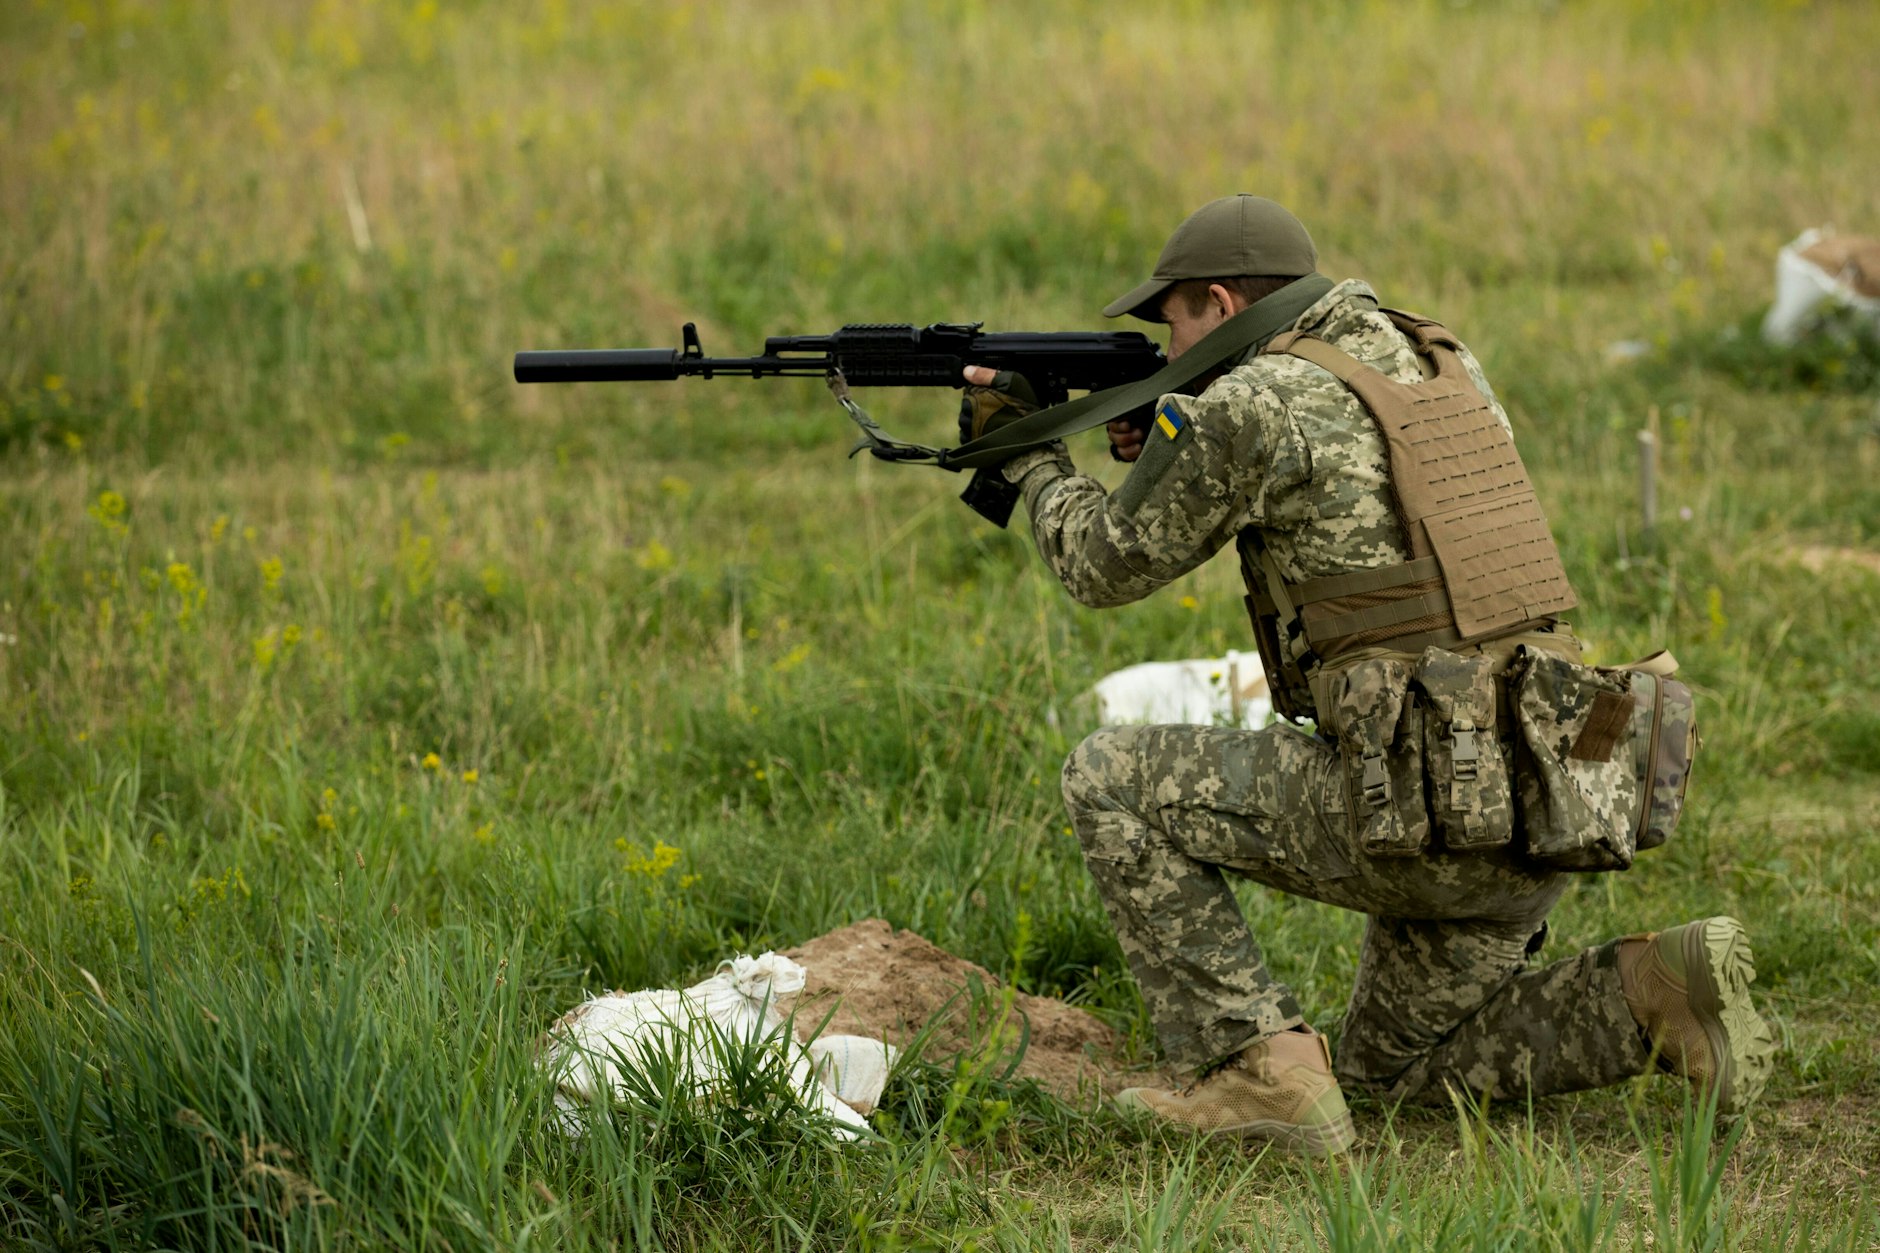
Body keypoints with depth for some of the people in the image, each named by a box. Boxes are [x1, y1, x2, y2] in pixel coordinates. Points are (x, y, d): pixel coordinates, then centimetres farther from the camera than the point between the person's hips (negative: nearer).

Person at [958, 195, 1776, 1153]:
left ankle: (1256, 1068, -1)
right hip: (1544, 816, 8)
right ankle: (1651, 996, 5)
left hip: (1425, 810, -8)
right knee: (1394, 1064, 26)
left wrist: (1028, 456, 25)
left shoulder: (1253, 403, -7)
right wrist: (1168, 459, 29)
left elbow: (1109, 566, 7)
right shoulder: (1443, 366, 17)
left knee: (1110, 783, 5)